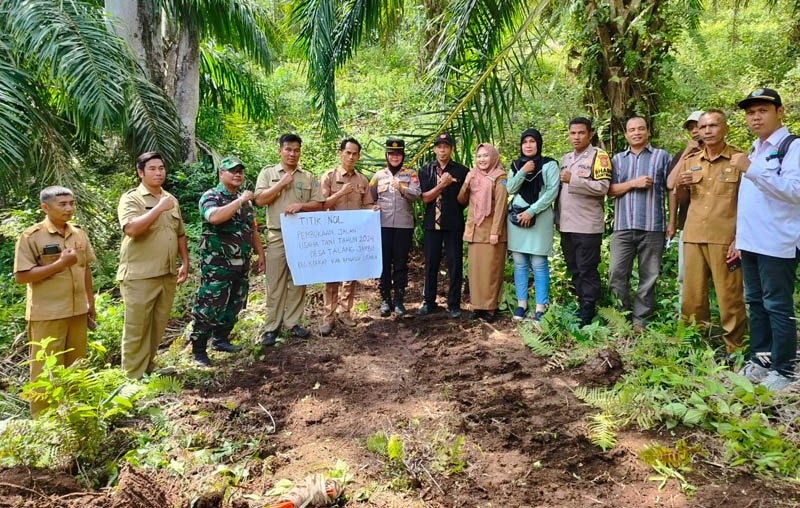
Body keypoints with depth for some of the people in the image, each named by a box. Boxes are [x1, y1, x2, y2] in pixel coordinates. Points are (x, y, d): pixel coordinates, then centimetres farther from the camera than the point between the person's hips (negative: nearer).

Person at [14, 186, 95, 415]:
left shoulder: (79, 233, 6)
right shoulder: (31, 237, -11)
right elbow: (21, 276, -15)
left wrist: (91, 303, 14)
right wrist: (60, 264, -21)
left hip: (77, 311, 5)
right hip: (47, 315, -5)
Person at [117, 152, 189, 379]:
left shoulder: (171, 199, 14)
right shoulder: (131, 198, -6)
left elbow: (180, 234, 19)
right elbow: (131, 229, -24)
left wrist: (185, 263, 13)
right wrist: (160, 208, -21)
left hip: (167, 274, 6)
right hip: (139, 275, -6)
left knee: (158, 326, 14)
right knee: (137, 328, 1)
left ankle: (149, 367, 28)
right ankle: (134, 376, 11)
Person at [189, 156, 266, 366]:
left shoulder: (245, 200, 15)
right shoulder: (210, 196, -8)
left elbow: (253, 230, 21)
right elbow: (215, 217, -31)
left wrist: (261, 255, 15)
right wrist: (240, 201, -23)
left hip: (241, 265, 7)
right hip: (216, 265, -7)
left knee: (234, 306, 15)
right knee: (208, 308, -3)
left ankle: (221, 339, 31)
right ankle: (198, 350, 8)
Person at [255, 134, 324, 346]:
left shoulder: (308, 177, 10)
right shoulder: (268, 172, 6)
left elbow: (319, 204, 5)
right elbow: (260, 200, -5)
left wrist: (301, 205, -13)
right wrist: (282, 183, -10)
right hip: (277, 236, -2)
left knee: (298, 281, 7)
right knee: (275, 283, -1)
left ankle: (292, 322, 18)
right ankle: (272, 326, 6)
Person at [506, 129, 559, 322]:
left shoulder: (549, 164, 0)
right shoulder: (516, 165, 13)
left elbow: (552, 191, -7)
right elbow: (510, 189, 3)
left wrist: (532, 211, -12)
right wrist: (523, 172, -12)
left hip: (539, 218, -4)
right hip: (517, 217, 4)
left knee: (539, 264, -5)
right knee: (519, 263, 6)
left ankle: (540, 306, 0)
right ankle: (521, 303, 14)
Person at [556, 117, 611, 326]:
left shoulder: (598, 156, -3)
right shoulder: (566, 158, 18)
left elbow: (602, 187, -15)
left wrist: (573, 180, -20)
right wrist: (558, 217, 16)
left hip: (587, 225, -7)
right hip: (566, 225, 7)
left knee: (587, 270, -3)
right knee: (574, 269, 12)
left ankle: (587, 312, 4)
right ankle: (580, 304, 22)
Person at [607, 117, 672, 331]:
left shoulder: (662, 156, 7)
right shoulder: (618, 159, 14)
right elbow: (610, 190, 6)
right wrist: (633, 183, -10)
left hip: (653, 227, -2)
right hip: (623, 227, 2)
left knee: (648, 277, 4)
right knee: (617, 273, 1)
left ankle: (640, 320, 14)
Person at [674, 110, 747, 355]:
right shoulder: (690, 162, 14)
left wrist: (739, 238, -11)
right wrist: (682, 185, 0)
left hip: (724, 239, -4)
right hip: (693, 237, 5)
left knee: (730, 298, -2)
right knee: (692, 296, 9)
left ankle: (734, 350, 12)